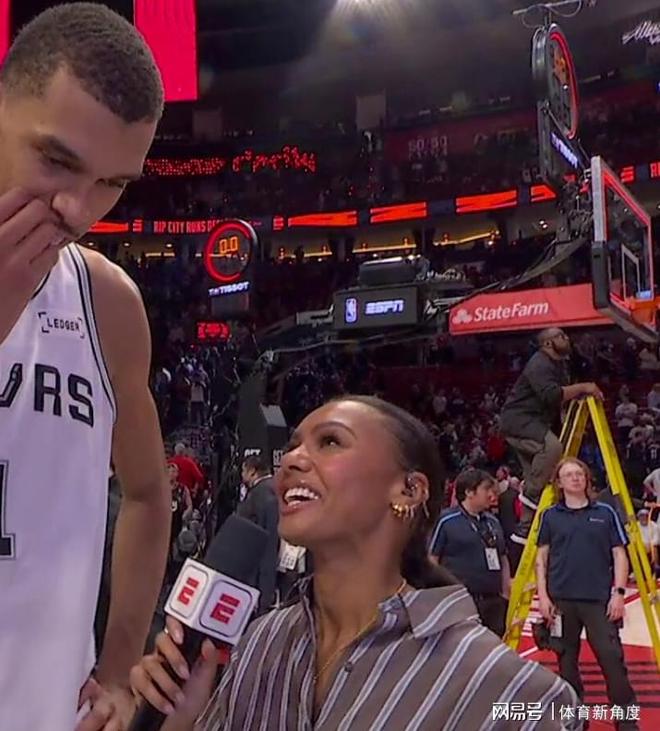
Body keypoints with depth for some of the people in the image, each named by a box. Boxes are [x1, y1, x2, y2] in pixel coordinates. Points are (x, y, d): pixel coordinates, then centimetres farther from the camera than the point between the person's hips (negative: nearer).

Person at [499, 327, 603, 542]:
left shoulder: (557, 365, 17)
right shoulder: (539, 365, -16)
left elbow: (562, 397, 21)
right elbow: (551, 395, -31)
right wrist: (582, 387, -26)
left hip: (534, 423, 11)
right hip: (518, 421, -11)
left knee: (537, 479, 8)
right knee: (552, 446, -35)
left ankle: (525, 530, 13)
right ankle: (531, 493, -19)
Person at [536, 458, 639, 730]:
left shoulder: (605, 512, 5)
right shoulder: (550, 516, 5)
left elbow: (619, 555, 5)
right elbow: (541, 558, 7)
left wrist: (618, 592, -5)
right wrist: (543, 595, -2)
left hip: (599, 599, -1)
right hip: (562, 600, 1)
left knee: (611, 657, -6)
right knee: (566, 660, 8)